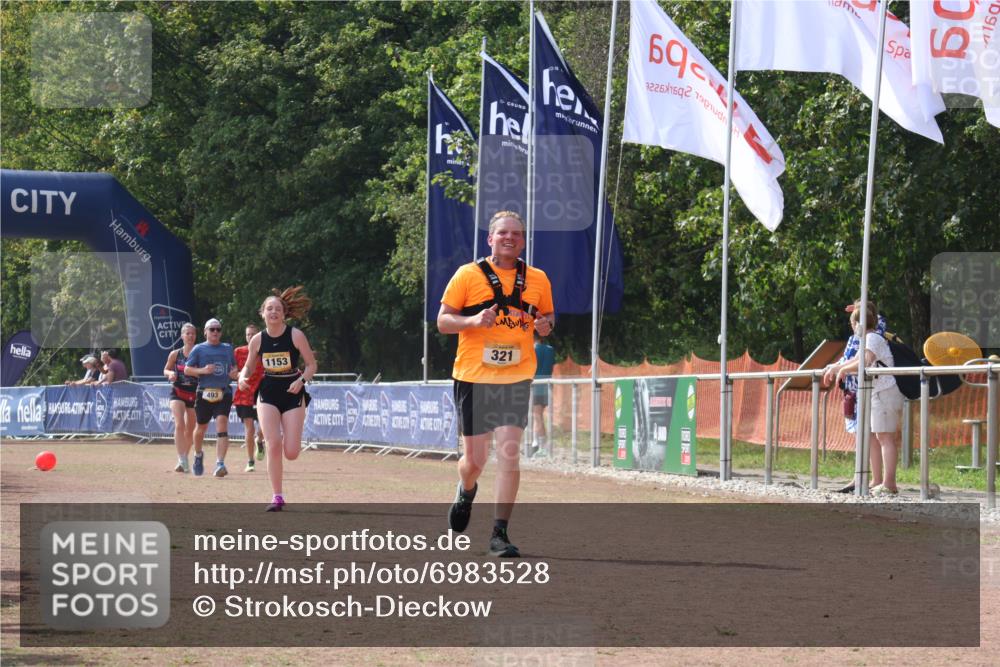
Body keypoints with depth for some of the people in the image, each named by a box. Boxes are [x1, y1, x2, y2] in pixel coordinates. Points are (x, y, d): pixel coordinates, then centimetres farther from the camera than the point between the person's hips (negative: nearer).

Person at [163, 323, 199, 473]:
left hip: (194, 393, 1)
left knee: (190, 429, 11)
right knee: (179, 425, -19)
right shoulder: (175, 354, 0)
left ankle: (185, 459, 30)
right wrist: (171, 374, -10)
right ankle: (182, 460, -23)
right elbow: (166, 370, 11)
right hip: (178, 392, -1)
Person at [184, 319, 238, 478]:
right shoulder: (199, 349, 4)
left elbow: (234, 366, 26)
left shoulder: (228, 348, 14)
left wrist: (234, 373, 3)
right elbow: (187, 369, 2)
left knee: (222, 422, -17)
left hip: (223, 393, 1)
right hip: (204, 393, -1)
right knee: (201, 427, 10)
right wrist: (202, 370, -15)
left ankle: (220, 463, -24)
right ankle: (198, 455, 40)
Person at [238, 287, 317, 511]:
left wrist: (301, 380, -22)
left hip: (292, 394, -2)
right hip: (268, 395, 2)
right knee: (273, 446, -14)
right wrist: (243, 377, -11)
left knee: (291, 453, -6)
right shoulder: (258, 340, -2)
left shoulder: (295, 335, -10)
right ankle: (277, 497, -6)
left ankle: (289, 438, 34)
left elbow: (311, 364, -4)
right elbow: (249, 366, 12)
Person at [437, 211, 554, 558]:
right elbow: (443, 320, 1)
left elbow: (547, 316, 20)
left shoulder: (538, 279, 7)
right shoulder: (468, 275, -1)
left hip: (517, 376, 1)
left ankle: (499, 533, -10)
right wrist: (474, 320, -19)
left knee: (508, 451, -13)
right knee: (475, 459, 5)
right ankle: (466, 492, 42)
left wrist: (545, 325, -5)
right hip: (473, 376, -1)